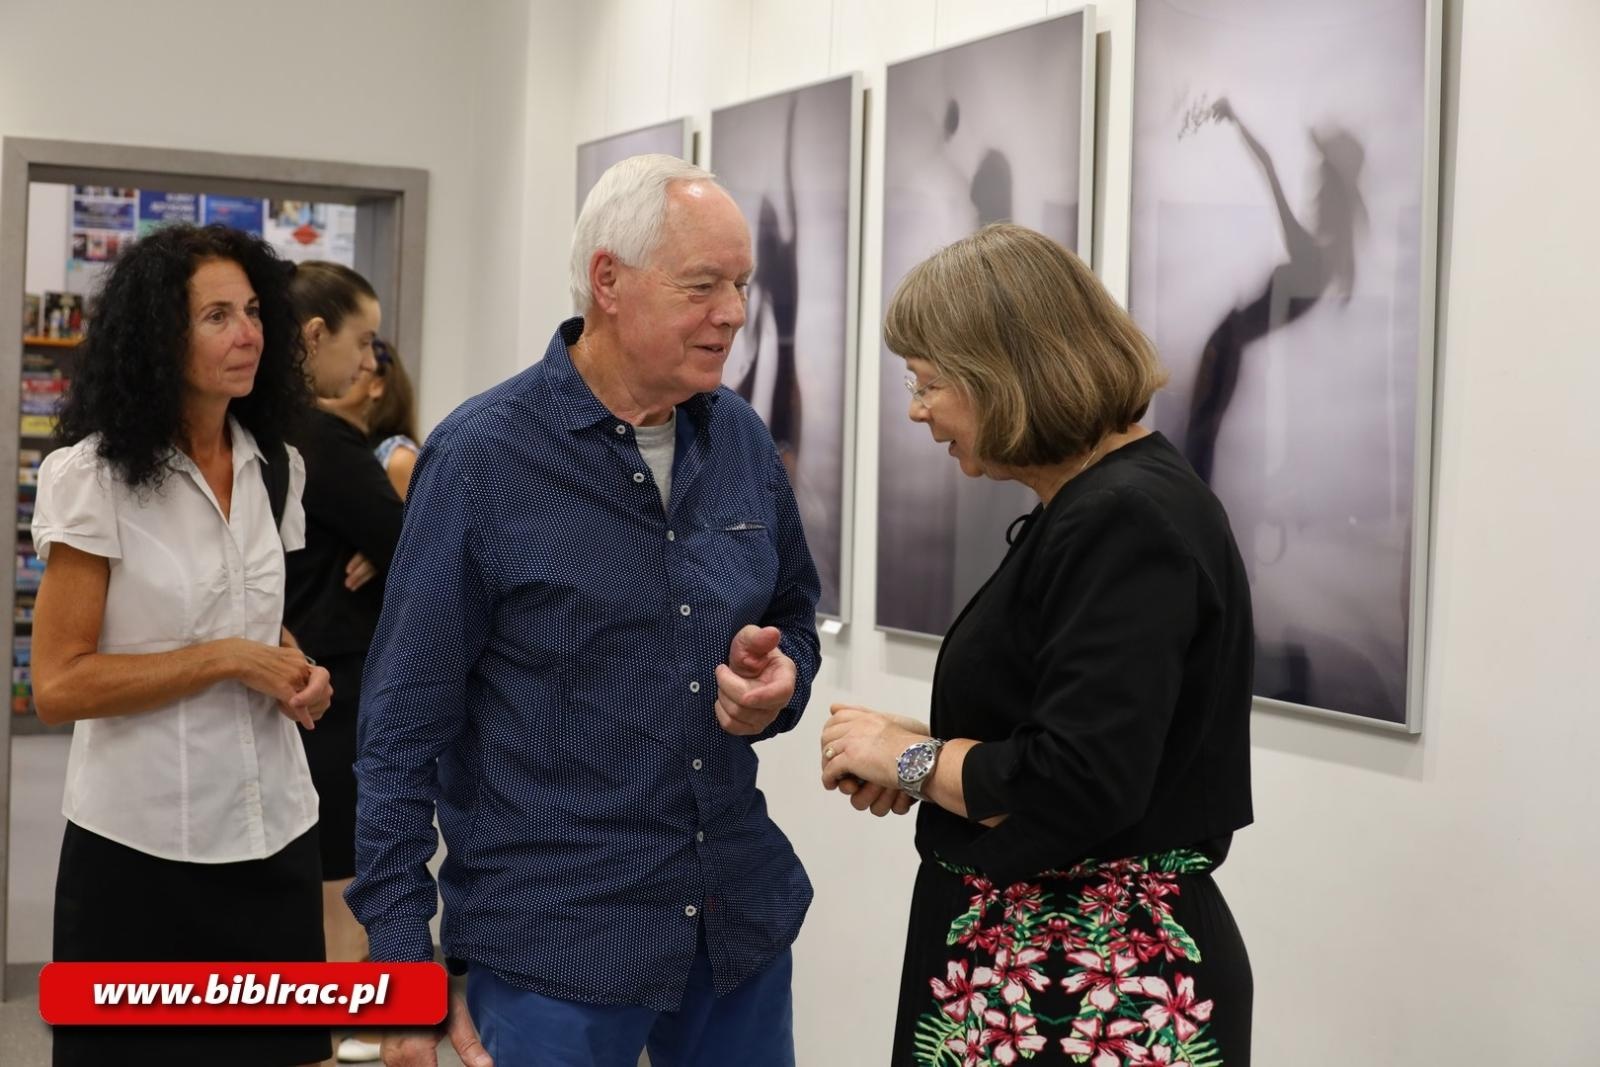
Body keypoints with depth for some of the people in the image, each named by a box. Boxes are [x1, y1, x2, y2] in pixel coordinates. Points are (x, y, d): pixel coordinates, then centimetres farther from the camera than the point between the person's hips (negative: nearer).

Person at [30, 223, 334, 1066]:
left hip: (273, 832, 5)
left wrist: (299, 673, 0)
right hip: (141, 846, -5)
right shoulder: (92, 476, -11)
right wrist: (228, 660, -18)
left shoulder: (275, 468, 7)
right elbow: (57, 687, -15)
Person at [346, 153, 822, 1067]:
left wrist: (779, 683, -6)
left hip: (744, 921, 5)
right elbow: (405, 729, -9)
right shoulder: (482, 458, -11)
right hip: (553, 944, -5)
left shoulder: (744, 441, 3)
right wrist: (404, 962, -11)